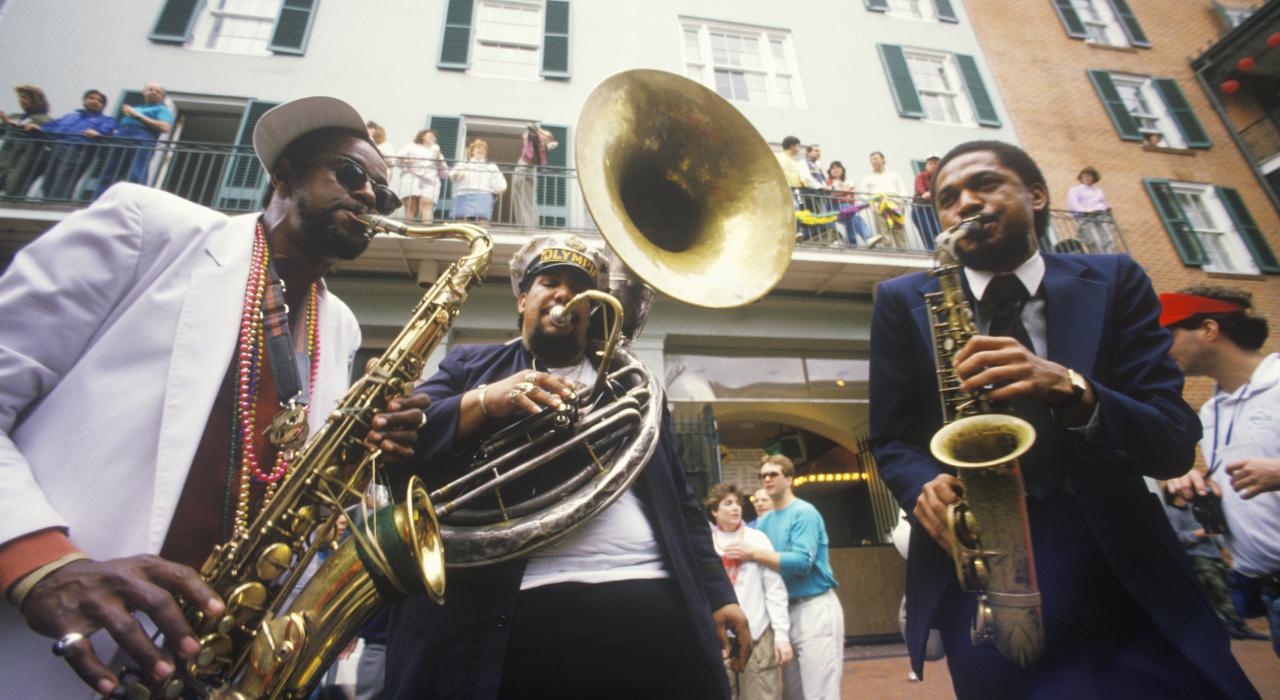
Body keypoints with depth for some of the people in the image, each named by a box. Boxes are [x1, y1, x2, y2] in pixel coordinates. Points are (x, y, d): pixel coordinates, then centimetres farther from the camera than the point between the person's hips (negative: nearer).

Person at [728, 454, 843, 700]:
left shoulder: (804, 513, -12)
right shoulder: (766, 520, 11)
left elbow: (802, 562, -22)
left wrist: (755, 554, -22)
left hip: (814, 607, -8)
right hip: (786, 609, 8)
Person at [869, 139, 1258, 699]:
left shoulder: (1113, 282, 4)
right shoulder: (903, 302, 2)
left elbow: (1175, 443, -3)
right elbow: (891, 440, 5)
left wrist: (1071, 389, -24)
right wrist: (927, 489, -18)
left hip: (1127, 578, 2)